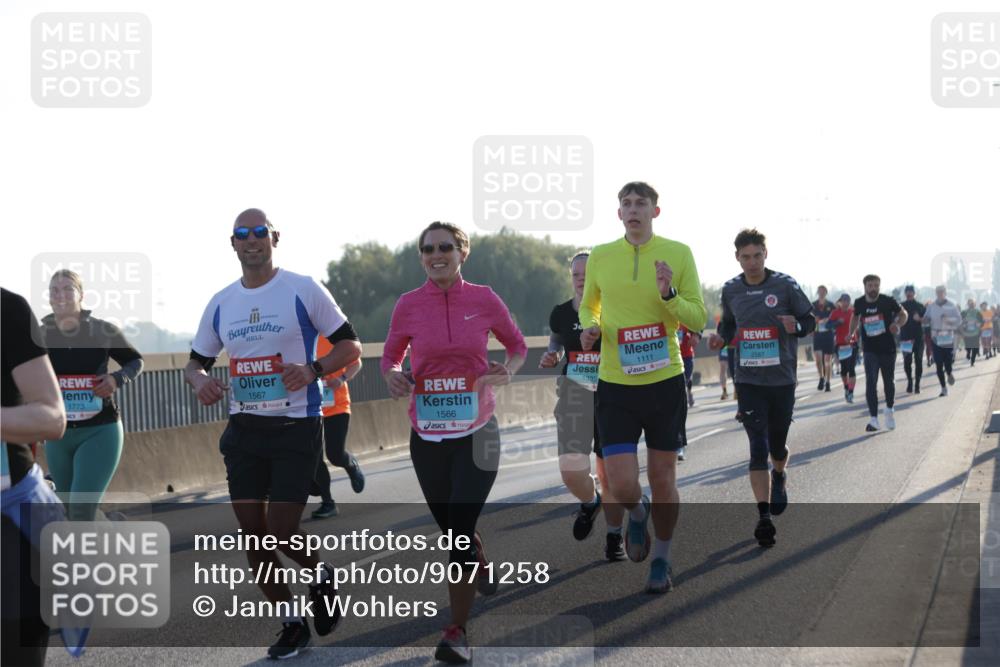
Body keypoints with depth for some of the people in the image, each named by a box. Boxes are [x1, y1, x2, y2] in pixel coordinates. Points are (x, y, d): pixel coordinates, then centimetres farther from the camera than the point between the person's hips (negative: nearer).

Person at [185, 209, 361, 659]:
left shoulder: (304, 291, -5)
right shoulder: (220, 304, 9)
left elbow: (350, 346, -3)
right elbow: (196, 361, 18)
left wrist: (313, 370, -21)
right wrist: (199, 381, -6)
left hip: (296, 429, -5)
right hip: (243, 431, 5)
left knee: (282, 533, -8)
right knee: (253, 534, 4)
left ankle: (320, 576, 26)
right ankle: (291, 624, 19)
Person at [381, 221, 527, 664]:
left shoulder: (484, 300, -3)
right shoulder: (409, 305, -1)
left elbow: (517, 345, 11)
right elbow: (390, 356, 10)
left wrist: (507, 370, -9)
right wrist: (393, 376, -13)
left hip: (476, 432, -2)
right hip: (427, 436, 2)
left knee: (460, 529, -13)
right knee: (450, 528, 15)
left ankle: (457, 631, -6)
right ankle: (482, 567, 50)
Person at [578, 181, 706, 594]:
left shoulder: (678, 254, -1)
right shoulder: (600, 257, 3)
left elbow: (698, 319, 0)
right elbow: (589, 306, 20)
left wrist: (670, 295, -18)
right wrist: (590, 328, -2)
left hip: (666, 381, 0)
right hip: (615, 385, 0)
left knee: (662, 478, 7)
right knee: (621, 486, -9)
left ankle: (661, 563, 27)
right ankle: (638, 514, 28)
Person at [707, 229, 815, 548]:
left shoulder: (785, 285, -6)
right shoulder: (731, 290, 2)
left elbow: (810, 319, 2)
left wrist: (796, 327, -21)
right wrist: (721, 337, -4)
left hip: (782, 378, 0)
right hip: (748, 380, 0)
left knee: (777, 444, 13)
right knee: (758, 447, -10)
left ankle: (780, 477, 49)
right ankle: (764, 516, -11)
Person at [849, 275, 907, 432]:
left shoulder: (888, 301, -10)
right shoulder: (859, 303, -2)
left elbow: (903, 314, 1)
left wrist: (898, 325, -18)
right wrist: (851, 333, 9)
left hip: (888, 348, -1)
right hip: (870, 350, 1)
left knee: (888, 381, 13)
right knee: (870, 382, -11)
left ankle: (889, 410, 39)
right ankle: (873, 419, -10)